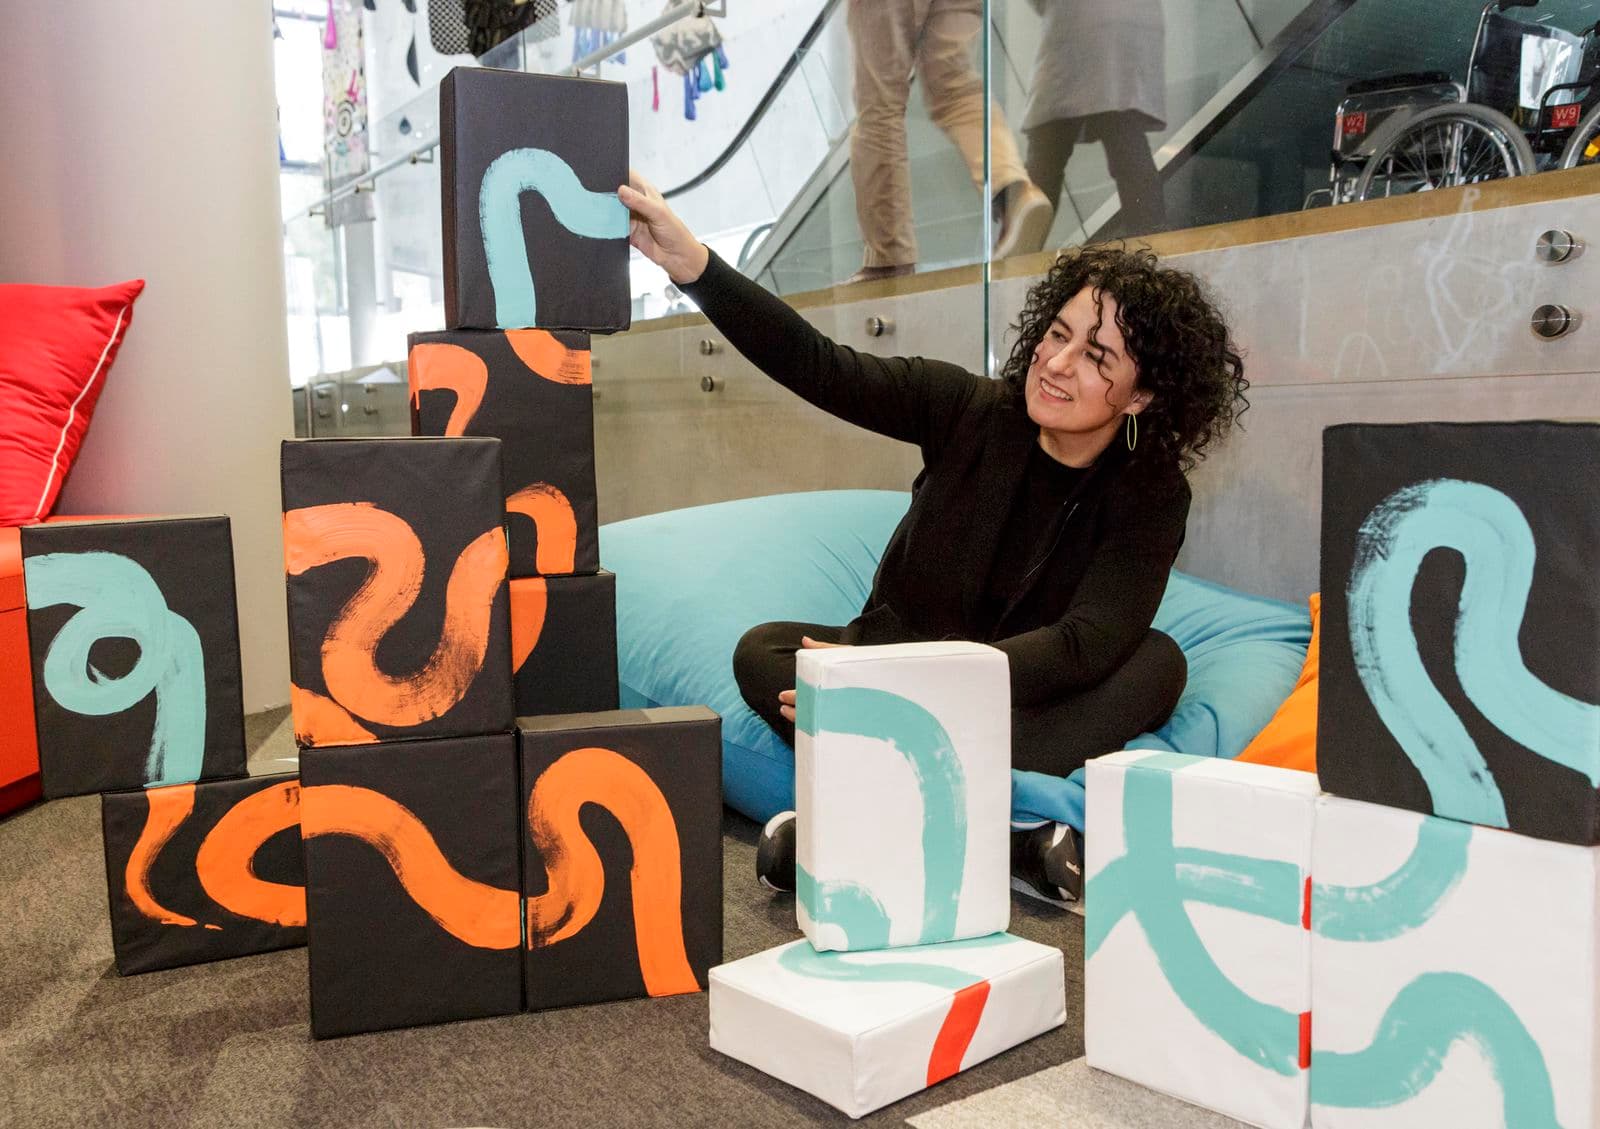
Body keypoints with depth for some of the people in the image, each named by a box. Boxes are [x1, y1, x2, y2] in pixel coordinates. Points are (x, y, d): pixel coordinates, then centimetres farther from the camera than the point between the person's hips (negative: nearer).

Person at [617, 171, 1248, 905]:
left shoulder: (1151, 495, -14)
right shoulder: (970, 409, -9)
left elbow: (1085, 646, -27)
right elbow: (818, 367, -19)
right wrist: (692, 263, -34)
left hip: (1030, 698, -1)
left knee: (1155, 663, -29)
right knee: (762, 652, -25)